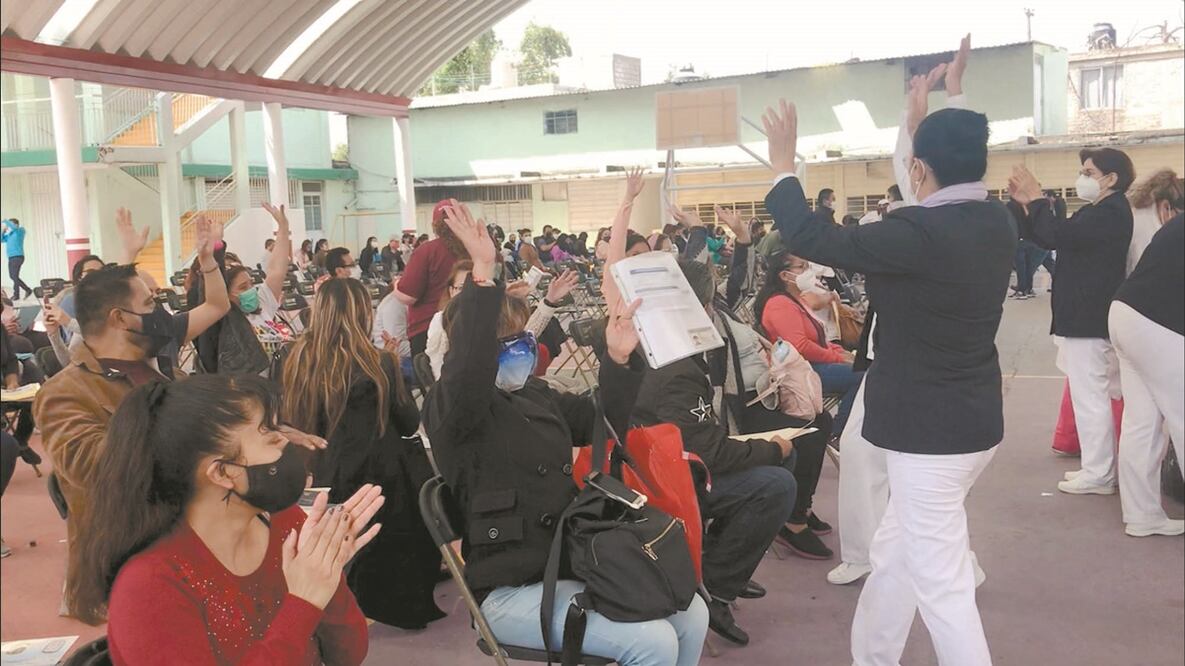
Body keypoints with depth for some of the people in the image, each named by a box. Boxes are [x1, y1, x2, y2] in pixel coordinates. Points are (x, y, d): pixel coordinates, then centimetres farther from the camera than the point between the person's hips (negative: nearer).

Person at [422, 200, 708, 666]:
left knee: (691, 614, 1)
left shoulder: (538, 395, 12)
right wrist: (483, 274, -43)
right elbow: (470, 370, -35)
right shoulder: (451, 409, -12)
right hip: (512, 590, -8)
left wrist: (619, 360, -4)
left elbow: (605, 424, 13)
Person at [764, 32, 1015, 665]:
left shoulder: (918, 231, -24)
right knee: (894, 553, 22)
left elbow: (815, 239, -17)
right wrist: (927, 124, 29)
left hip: (930, 429, -9)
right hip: (971, 418, 9)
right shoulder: (997, 222, 2)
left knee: (940, 585, 1)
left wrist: (783, 166, -3)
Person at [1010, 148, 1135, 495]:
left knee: (1089, 396, -5)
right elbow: (1054, 236, 16)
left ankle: (1098, 475, 3)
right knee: (1094, 395, 15)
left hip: (1088, 320, -11)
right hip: (1087, 317, 11)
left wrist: (1036, 198, -15)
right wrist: (1028, 203, 5)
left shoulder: (1110, 212, -18)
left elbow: (1056, 236, -27)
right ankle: (1099, 468, 23)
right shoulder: (1101, 212, 16)